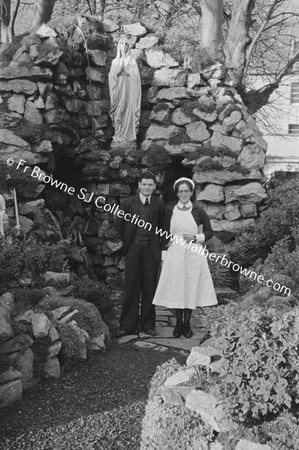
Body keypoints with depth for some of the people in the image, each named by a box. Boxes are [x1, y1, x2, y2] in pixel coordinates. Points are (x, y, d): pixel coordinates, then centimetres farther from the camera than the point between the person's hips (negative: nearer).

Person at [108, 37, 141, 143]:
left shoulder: (132, 61, 9)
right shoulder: (115, 61, 15)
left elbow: (135, 75, 2)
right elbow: (111, 76, 7)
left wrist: (125, 70, -5)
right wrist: (118, 70, -6)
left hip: (129, 88, -2)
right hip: (118, 89, 2)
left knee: (129, 110, -9)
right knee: (118, 111, -4)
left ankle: (129, 135, -8)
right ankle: (118, 135, -2)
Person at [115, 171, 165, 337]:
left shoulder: (159, 205, 4)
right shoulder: (128, 203, 4)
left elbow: (163, 227, 11)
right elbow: (119, 224, 10)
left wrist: (156, 242, 5)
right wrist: (127, 241, 8)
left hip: (151, 250, 0)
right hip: (133, 249, 0)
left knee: (149, 288, 5)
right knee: (131, 287, 1)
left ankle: (147, 324, 16)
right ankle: (128, 325, 8)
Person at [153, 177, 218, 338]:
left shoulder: (198, 211, 1)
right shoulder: (170, 211, 6)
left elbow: (210, 232, 4)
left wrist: (195, 238, -10)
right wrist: (166, 244, 3)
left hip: (193, 254, -1)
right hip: (175, 254, 1)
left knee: (191, 287, 2)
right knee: (175, 287, 2)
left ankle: (187, 323, 15)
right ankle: (178, 323, 15)